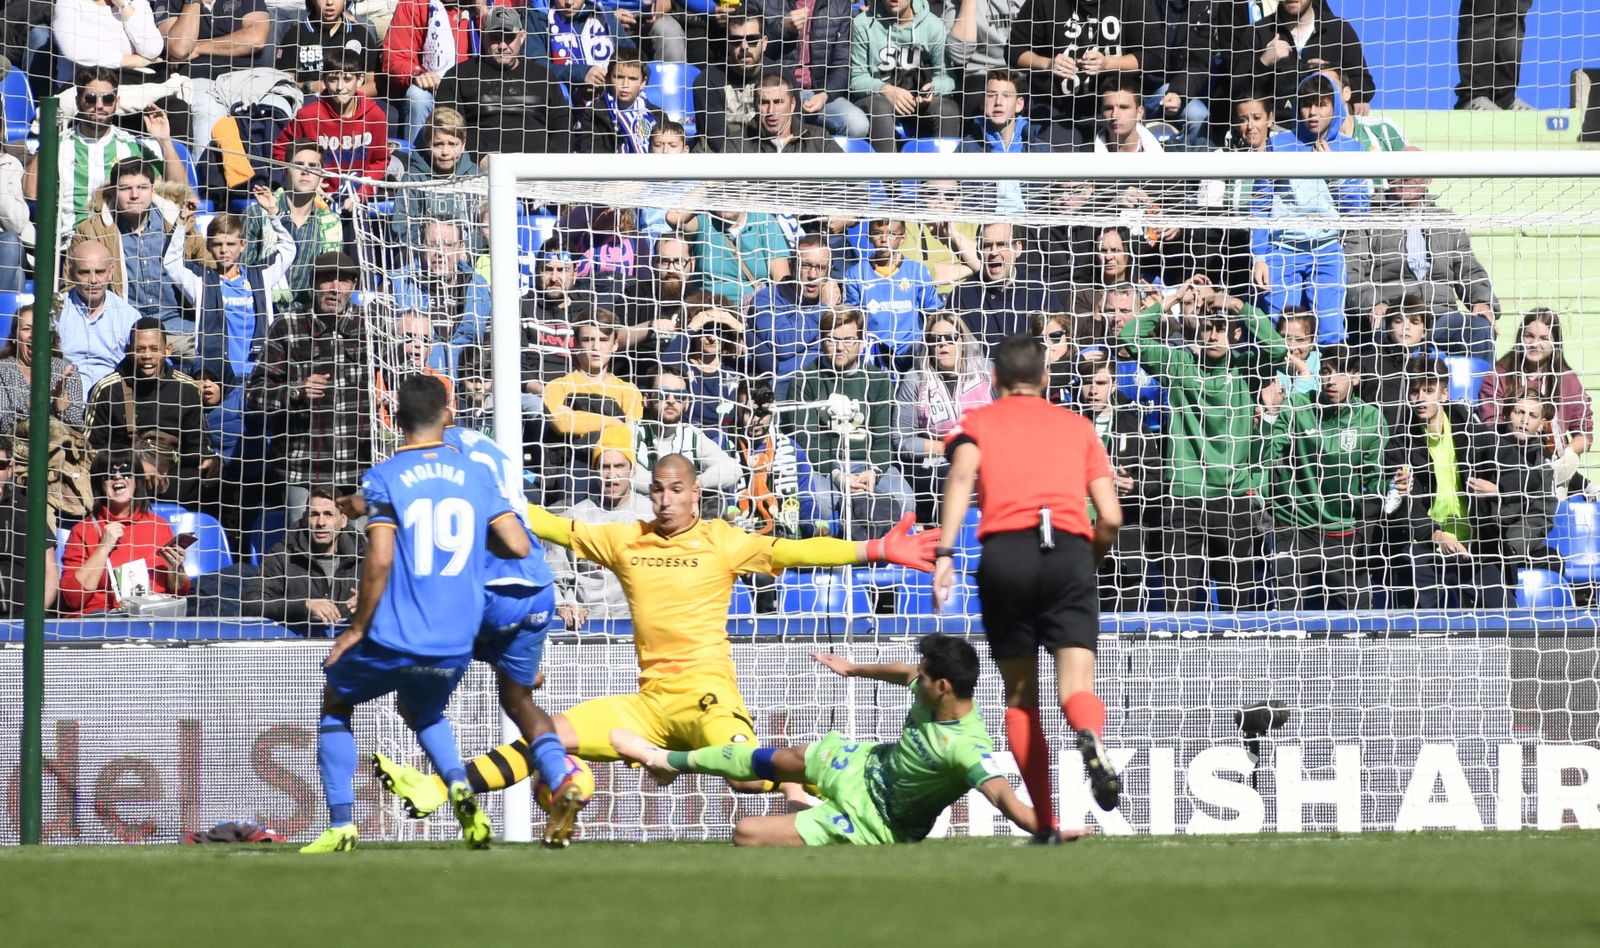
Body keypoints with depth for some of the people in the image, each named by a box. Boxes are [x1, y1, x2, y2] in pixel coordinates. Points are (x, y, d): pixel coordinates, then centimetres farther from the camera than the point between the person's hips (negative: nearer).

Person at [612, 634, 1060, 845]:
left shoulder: (967, 747, -39)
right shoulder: (935, 694, -13)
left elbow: (1003, 795, -52)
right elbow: (905, 673, 10)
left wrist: (1046, 829, -70)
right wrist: (854, 669, 27)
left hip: (869, 823, -8)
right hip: (866, 764, 8)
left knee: (747, 834, -11)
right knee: (781, 760, 26)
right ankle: (672, 760, 50)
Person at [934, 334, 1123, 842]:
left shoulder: (978, 422, 20)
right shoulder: (1078, 426, 24)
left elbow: (962, 475, -3)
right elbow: (1110, 517, 14)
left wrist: (944, 553, -12)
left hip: (1004, 551, 0)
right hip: (1069, 551, 0)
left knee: (1020, 696, 11)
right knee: (1076, 684, -6)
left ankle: (1046, 823, 4)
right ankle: (1091, 739, -43)